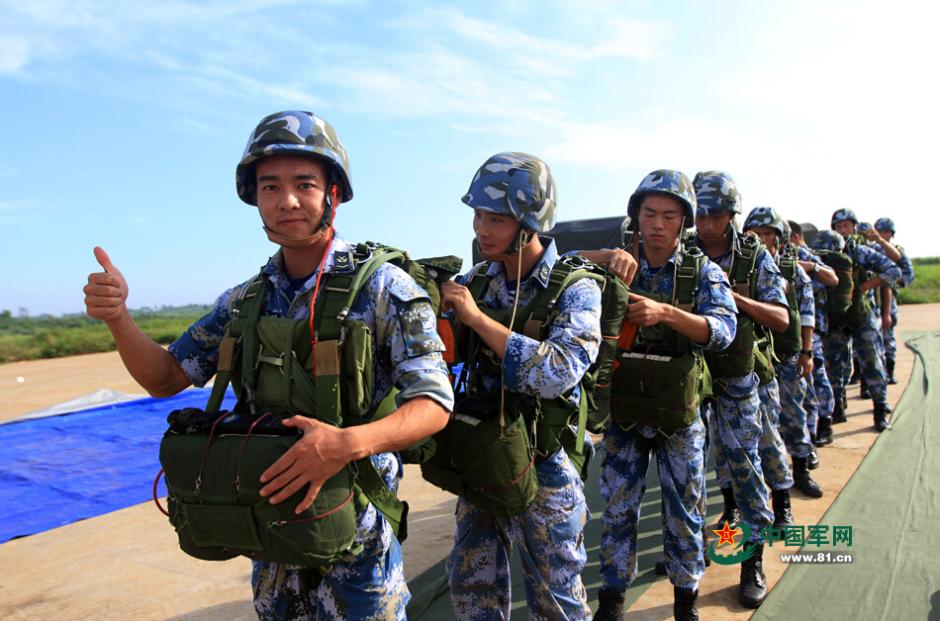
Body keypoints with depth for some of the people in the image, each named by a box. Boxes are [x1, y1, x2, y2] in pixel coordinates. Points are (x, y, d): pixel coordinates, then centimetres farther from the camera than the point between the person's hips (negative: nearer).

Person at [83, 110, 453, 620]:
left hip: (357, 531, -5)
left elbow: (435, 404, -18)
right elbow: (166, 378, 7)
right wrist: (116, 316, -11)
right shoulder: (246, 301, 2)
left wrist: (350, 442, -35)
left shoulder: (383, 287, -15)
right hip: (270, 522, 5)